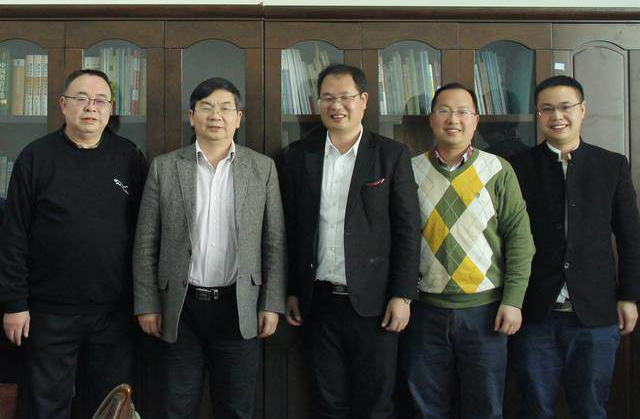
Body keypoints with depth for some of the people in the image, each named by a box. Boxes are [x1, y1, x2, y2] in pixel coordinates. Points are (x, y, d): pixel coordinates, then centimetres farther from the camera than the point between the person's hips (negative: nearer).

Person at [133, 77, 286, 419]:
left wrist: (271, 304, -1)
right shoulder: (164, 167, 3)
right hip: (181, 308, 0)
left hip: (238, 309, 0)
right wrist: (147, 305, 0)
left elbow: (274, 243, 3)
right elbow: (146, 244, 4)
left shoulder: (262, 168, 3)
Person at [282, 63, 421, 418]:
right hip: (318, 302, 2)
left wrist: (402, 295, -7)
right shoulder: (299, 155, 6)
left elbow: (408, 230, -3)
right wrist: (291, 292, 6)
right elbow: (290, 229, 7)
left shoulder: (392, 155, -1)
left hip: (373, 303, -2)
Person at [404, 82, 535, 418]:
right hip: (426, 309, 1)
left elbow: (519, 236, -1)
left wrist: (513, 299, -7)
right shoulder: (411, 171, 3)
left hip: (485, 309, -1)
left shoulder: (498, 170, 0)